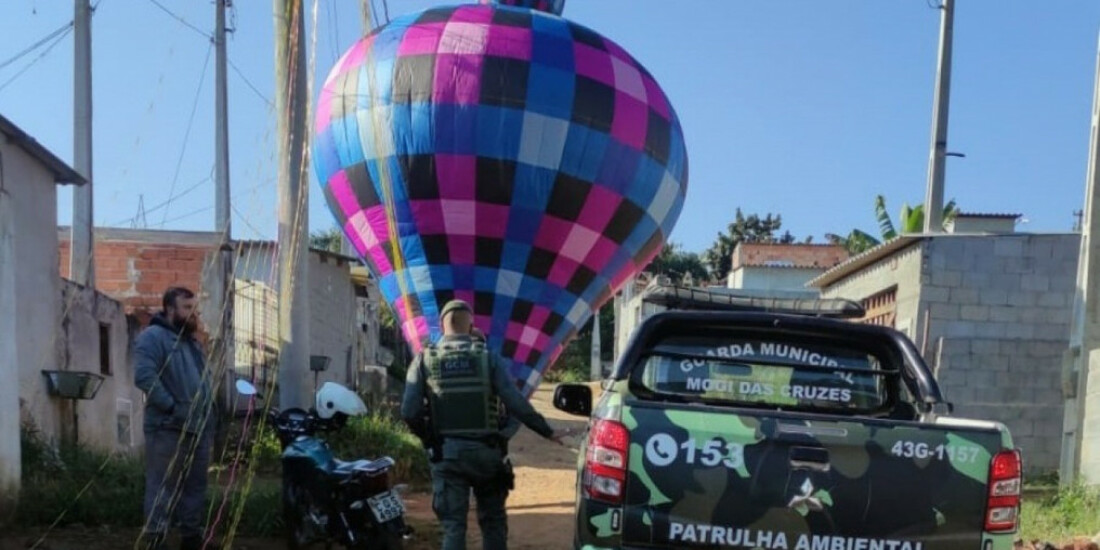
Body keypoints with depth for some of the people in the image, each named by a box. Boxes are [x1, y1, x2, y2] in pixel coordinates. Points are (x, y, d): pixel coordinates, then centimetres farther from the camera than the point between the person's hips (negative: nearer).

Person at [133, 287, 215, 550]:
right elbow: (144, 376, -19)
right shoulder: (153, 337, -6)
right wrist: (172, 407, -21)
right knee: (162, 489, -6)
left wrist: (208, 417, 16)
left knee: (194, 488, 12)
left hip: (198, 429, 8)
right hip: (167, 430, -8)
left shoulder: (192, 342, 21)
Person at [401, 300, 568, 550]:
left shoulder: (424, 360, -2)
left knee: (453, 525, 5)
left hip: (446, 453, 0)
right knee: (493, 521, 16)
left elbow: (409, 412, -7)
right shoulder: (487, 357, -5)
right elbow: (517, 404, -9)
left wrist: (430, 438, 12)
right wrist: (547, 432, 2)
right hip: (484, 451, 0)